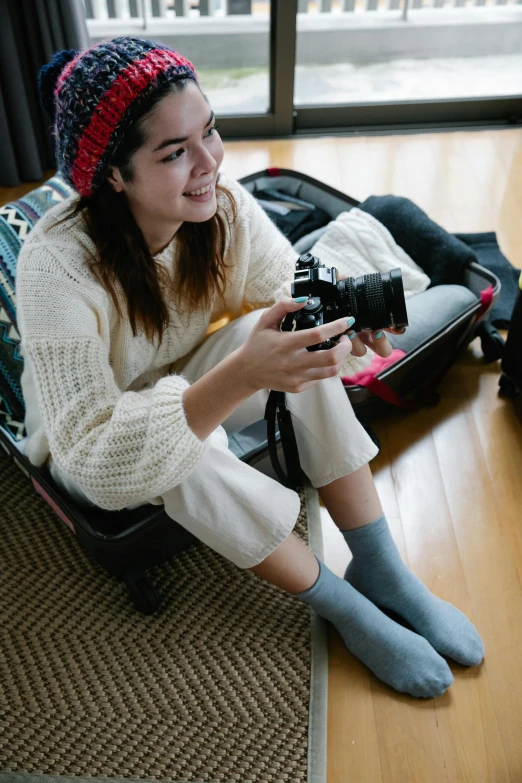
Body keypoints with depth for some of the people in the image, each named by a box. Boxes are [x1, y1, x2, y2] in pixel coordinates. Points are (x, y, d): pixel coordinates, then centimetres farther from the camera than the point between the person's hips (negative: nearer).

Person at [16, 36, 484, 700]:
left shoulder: (223, 203, -18)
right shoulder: (57, 266, -33)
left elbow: (290, 291, -9)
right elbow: (96, 458, -38)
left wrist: (341, 314, -33)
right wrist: (239, 376, -50)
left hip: (187, 384, 5)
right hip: (89, 431, -4)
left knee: (299, 343, -22)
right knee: (186, 449, -37)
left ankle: (380, 568, -13)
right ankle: (343, 606, -15)